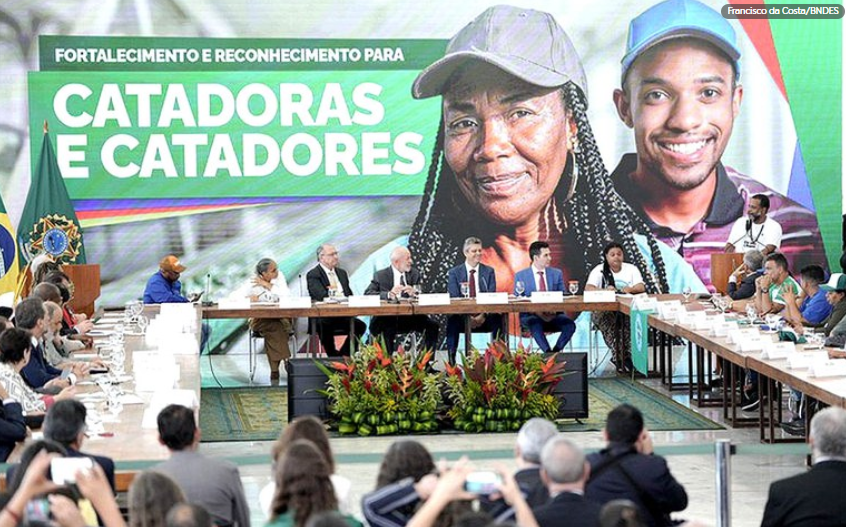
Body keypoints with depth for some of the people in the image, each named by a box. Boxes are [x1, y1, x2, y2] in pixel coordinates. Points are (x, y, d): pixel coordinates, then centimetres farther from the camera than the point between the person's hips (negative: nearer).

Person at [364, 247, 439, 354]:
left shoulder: (414, 274, 13)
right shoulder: (380, 275, 3)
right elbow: (367, 294, -9)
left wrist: (414, 293, -17)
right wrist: (389, 294, -24)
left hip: (409, 318, 3)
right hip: (386, 319, -3)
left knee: (432, 325, -20)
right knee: (388, 328, -36)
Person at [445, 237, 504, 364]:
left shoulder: (489, 271, 11)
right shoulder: (454, 273, 7)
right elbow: (454, 298, -3)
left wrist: (483, 315, -18)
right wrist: (468, 317, -20)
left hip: (484, 316, 1)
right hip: (462, 315, -1)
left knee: (497, 318, -31)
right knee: (452, 320, -33)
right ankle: (451, 362, -30)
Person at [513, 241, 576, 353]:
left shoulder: (557, 274, 13)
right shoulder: (520, 276, 6)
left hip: (553, 315, 3)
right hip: (531, 315, -2)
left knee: (570, 324, -28)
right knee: (535, 323, -38)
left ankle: (556, 351, -20)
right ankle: (548, 352, -36)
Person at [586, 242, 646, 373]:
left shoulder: (631, 269, 11)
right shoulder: (599, 271, 5)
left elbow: (641, 287, -2)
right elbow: (588, 288, -9)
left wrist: (630, 289, -26)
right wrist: (605, 290, -28)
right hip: (604, 310, -1)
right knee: (608, 318, -36)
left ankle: (627, 356, -28)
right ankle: (618, 358, -32)